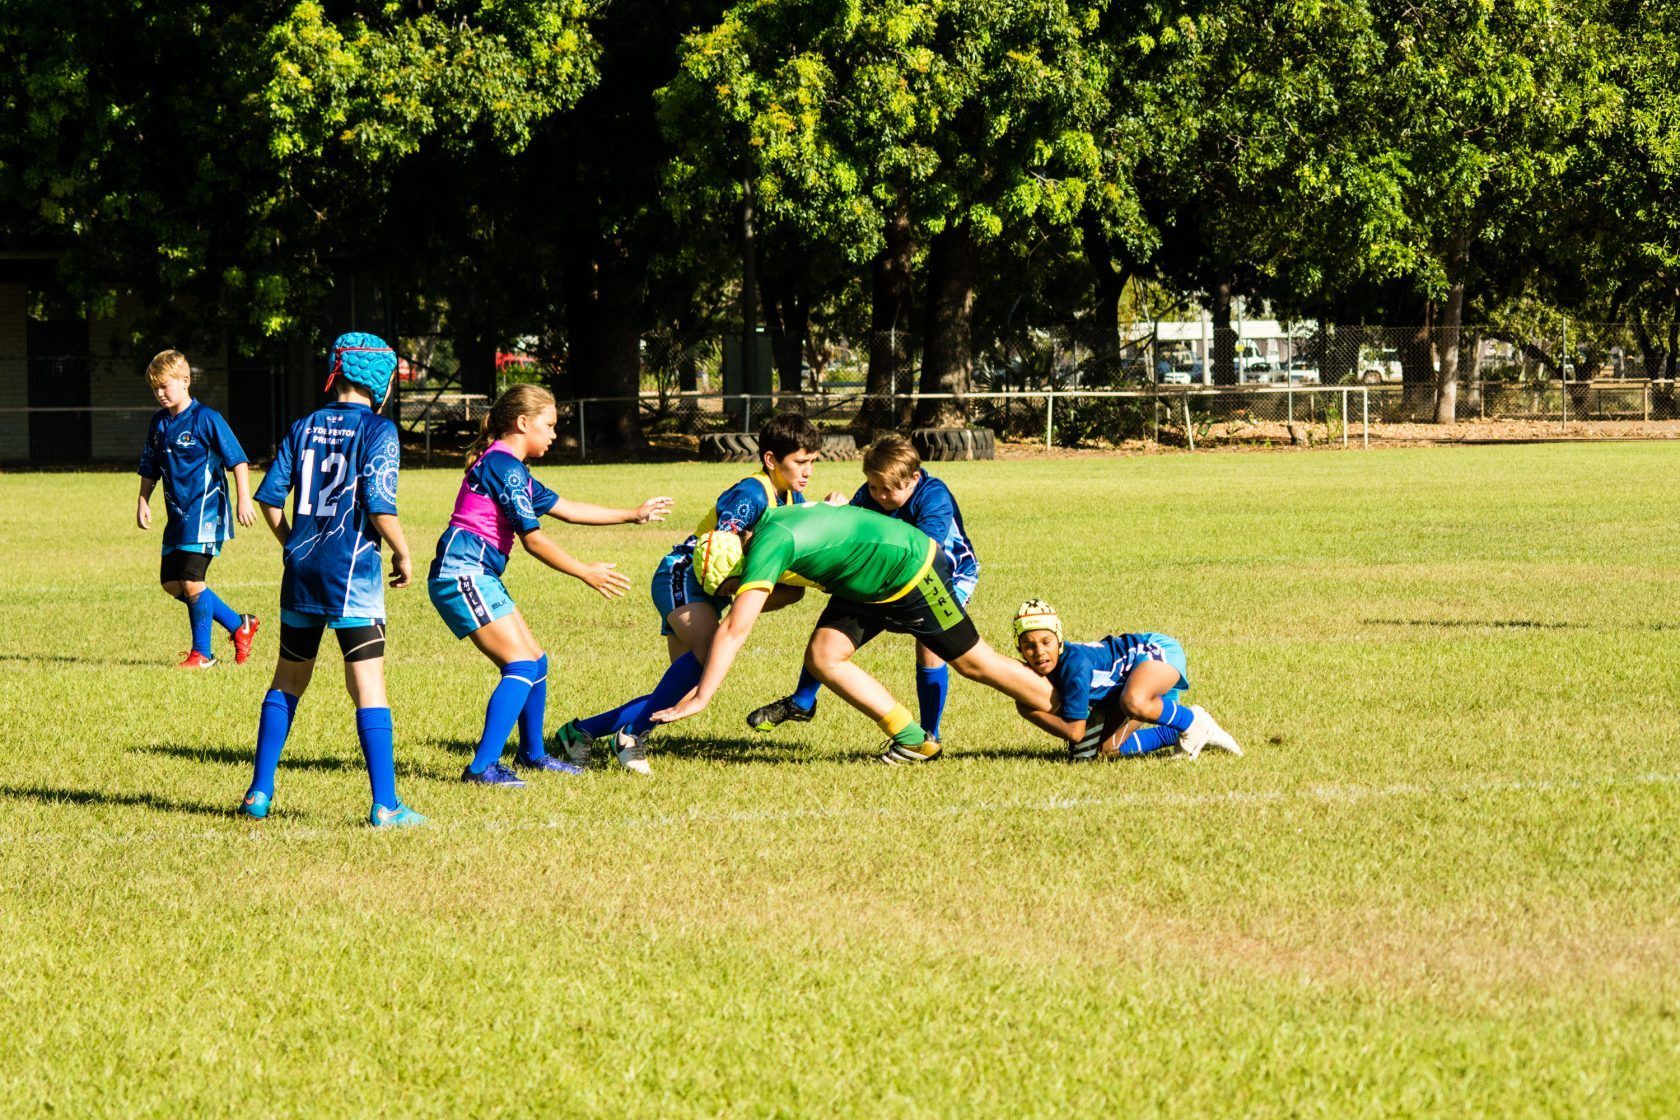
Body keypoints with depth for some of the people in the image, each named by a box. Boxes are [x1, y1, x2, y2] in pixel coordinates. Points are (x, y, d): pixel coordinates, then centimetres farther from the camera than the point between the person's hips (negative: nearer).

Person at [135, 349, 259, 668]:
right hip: (178, 515, 8)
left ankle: (202, 653, 3)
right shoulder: (159, 422, 10)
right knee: (171, 582, 8)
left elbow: (237, 460, -13)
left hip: (205, 513, -8)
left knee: (192, 582, -12)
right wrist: (143, 501, 11)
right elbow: (149, 468, 22)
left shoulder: (206, 419, -11)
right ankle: (239, 625, 20)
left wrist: (244, 500, -20)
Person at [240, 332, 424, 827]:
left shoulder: (304, 428, 9)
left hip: (302, 565, 5)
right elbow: (379, 505, -16)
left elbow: (270, 497, 6)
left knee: (288, 680, 17)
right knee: (369, 687, -5)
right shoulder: (377, 430, -7)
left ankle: (259, 792, 20)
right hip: (352, 570, -5)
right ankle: (385, 805, -10)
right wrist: (403, 553, -2)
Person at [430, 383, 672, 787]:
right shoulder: (504, 464, -12)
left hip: (477, 577, 10)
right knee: (522, 665, -16)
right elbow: (533, 539, -14)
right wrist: (586, 573, -6)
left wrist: (631, 515, 34)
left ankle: (532, 754, 32)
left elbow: (565, 508, 30)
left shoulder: (509, 468, 21)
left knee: (535, 662, 17)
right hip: (462, 573, -10)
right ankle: (482, 766, -23)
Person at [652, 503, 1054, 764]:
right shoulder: (766, 521, -3)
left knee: (974, 663, 2)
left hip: (913, 570, -9)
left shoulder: (768, 547, -31)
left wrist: (700, 699, -37)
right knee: (823, 656, -4)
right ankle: (912, 740, 3)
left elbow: (734, 630, -36)